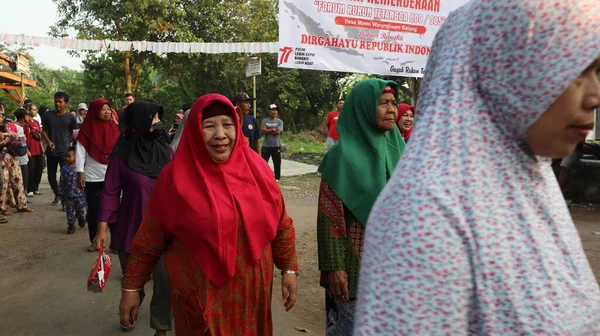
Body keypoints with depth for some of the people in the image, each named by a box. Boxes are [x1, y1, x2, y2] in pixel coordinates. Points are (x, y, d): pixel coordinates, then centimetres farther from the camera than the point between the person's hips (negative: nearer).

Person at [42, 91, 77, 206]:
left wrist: (67, 144, 2)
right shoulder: (47, 115, 0)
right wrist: (49, 141, -6)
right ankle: (57, 195, 34)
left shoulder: (70, 117, -4)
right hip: (51, 152, 3)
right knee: (51, 176, 12)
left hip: (65, 152, -3)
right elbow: (44, 130, 10)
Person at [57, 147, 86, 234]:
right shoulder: (64, 169, 0)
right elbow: (61, 182, 4)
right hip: (68, 194, 2)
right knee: (69, 210, 7)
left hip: (79, 193, -1)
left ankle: (81, 218, 35)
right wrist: (60, 194, 3)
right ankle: (71, 225, 20)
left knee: (81, 209, 3)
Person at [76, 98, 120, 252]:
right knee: (93, 209, 7)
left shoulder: (114, 127, 5)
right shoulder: (87, 129, -4)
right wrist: (80, 173, -9)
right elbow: (80, 151, -5)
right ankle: (94, 241, 19)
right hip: (92, 177, -2)